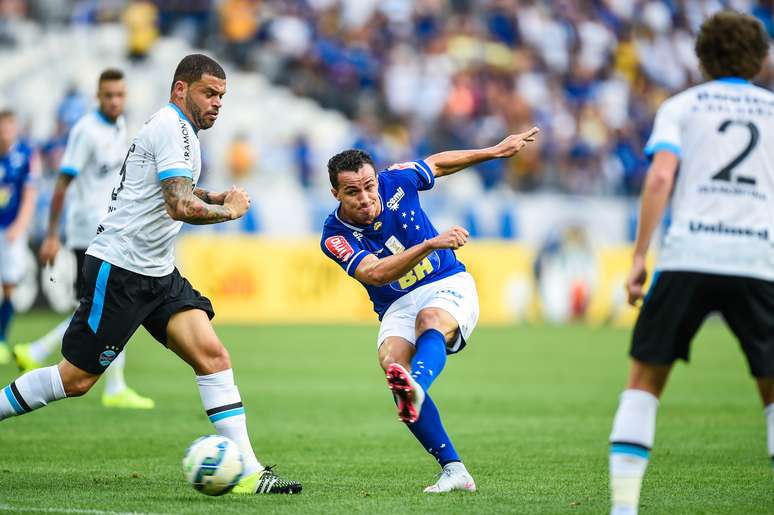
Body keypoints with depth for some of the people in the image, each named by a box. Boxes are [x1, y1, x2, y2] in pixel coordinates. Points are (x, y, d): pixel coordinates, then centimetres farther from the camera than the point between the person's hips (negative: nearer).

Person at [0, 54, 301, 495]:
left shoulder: (181, 130, 17)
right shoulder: (171, 128, -14)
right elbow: (180, 207, -26)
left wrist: (216, 198, 18)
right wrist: (231, 210, -9)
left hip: (158, 275, 9)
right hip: (119, 271, -9)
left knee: (213, 356, -7)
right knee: (77, 379, -4)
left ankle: (248, 473, -11)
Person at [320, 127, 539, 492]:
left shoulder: (396, 181, -6)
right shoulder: (335, 237, -13)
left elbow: (438, 162, 16)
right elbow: (376, 273, -29)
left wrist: (497, 150, 23)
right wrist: (430, 244, -40)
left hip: (449, 286, 0)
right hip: (397, 307, 0)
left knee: (430, 319, -36)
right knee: (391, 360, -31)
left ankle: (415, 388, -72)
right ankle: (453, 470, -30)